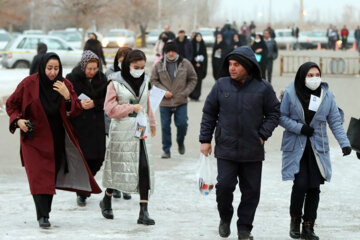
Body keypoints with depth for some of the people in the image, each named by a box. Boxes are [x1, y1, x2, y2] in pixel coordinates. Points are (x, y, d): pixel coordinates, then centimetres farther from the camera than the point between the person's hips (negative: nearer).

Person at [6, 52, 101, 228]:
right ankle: (42, 216, -12)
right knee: (39, 176, -12)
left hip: (57, 138, 3)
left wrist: (67, 96, -20)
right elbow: (11, 104, 3)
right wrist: (18, 120, -15)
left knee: (52, 174, 8)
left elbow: (76, 111, -2)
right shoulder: (28, 84, -8)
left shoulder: (65, 85, 0)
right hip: (34, 137, -3)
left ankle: (45, 211, 21)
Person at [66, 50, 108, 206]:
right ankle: (81, 194, 6)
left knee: (97, 158, 2)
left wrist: (94, 104, -14)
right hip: (78, 124, -3)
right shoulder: (72, 79, -4)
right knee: (82, 157, -5)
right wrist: (78, 103, -19)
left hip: (97, 125, 3)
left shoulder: (102, 79, 5)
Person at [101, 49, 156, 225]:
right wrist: (131, 108, -13)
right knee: (118, 165, 5)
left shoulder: (144, 81, 11)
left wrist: (151, 123, 31)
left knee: (144, 168, -7)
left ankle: (143, 212, -9)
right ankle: (106, 201, 31)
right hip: (122, 130, -4)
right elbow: (110, 108, -10)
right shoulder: (116, 82, -5)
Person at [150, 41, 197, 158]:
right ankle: (166, 150, 14)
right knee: (165, 127, 3)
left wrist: (185, 93, -4)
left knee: (182, 124, -4)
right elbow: (153, 80, 6)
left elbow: (193, 79, 6)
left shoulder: (185, 64, 0)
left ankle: (180, 142, 26)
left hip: (181, 102, -1)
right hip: (164, 102, 1)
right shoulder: (159, 65, 1)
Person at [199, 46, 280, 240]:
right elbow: (209, 113, 8)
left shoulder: (263, 88, -3)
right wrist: (205, 139, 5)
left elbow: (274, 112, 6)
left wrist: (263, 134, -4)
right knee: (224, 186, -4)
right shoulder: (221, 85, 1)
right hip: (226, 149, 0)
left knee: (251, 191, 5)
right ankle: (225, 218, 23)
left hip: (253, 151, 0)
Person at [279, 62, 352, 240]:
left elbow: (335, 121, 3)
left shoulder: (327, 95, 1)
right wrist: (299, 128, -15)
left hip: (317, 149, 3)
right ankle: (295, 220, 12)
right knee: (300, 184, -12)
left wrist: (344, 143, -7)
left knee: (314, 187, 1)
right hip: (296, 148, -3)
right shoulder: (291, 93, -7)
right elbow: (282, 117, -2)